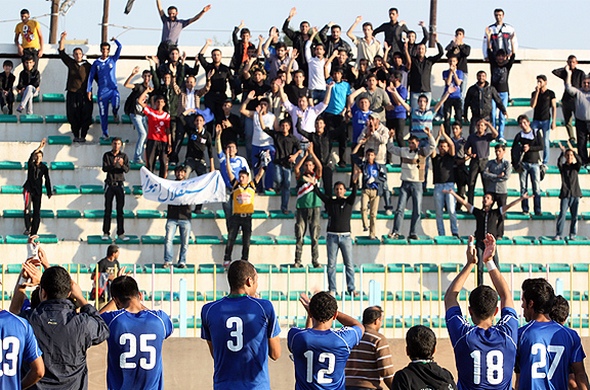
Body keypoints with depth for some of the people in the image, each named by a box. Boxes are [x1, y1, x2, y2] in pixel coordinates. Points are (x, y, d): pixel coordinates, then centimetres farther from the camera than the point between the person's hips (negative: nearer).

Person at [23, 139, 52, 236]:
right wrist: (40, 147, -33)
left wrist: (49, 192, 2)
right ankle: (27, 228, -22)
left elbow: (47, 180, 6)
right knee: (27, 208, -21)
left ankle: (33, 233, 3)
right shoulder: (31, 164, -2)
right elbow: (31, 156, -22)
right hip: (28, 189, -2)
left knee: (37, 212, 0)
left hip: (38, 191, 2)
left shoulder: (44, 168, 2)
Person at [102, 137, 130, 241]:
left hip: (120, 184, 0)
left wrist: (122, 164, -29)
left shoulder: (124, 156, 3)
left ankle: (121, 233, 2)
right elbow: (104, 168, -9)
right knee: (108, 210, 1)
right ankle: (106, 233, 5)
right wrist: (112, 165, -28)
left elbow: (127, 170, -8)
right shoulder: (107, 155, 2)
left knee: (120, 210, 0)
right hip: (110, 184, 0)